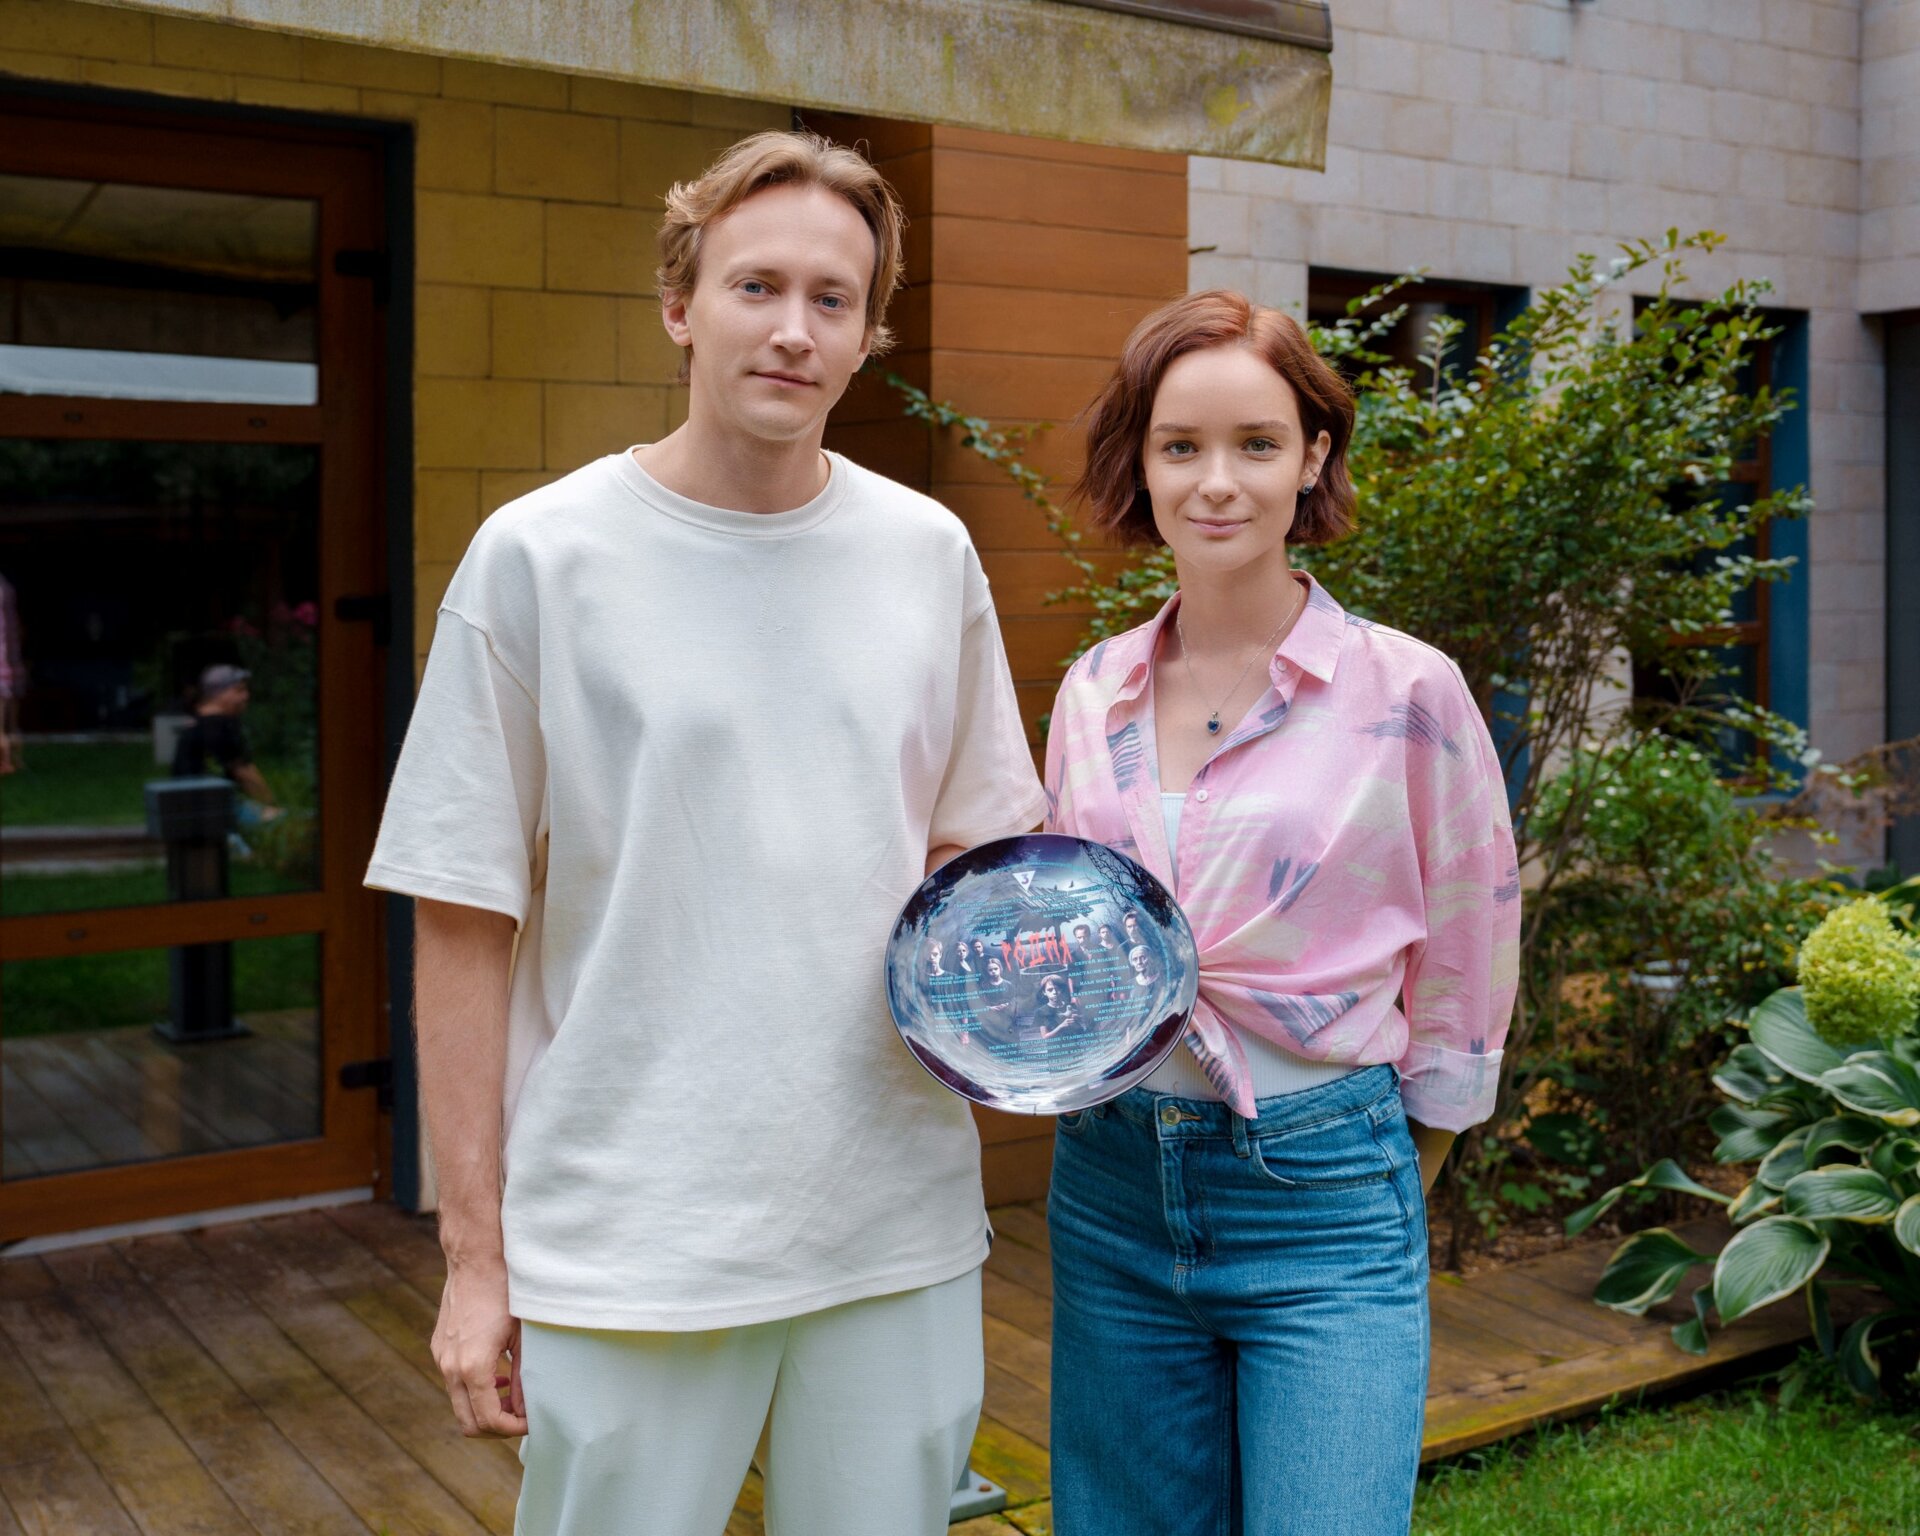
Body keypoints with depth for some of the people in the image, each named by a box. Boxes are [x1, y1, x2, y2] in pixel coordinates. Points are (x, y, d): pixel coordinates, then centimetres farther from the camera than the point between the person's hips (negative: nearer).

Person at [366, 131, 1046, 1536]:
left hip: (903, 1223, 3)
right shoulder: (539, 555, -6)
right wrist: (475, 1253, -5)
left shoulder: (928, 552, 4)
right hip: (630, 1244, -3)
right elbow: (466, 926, -4)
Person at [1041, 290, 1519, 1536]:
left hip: (1324, 1203, -4)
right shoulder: (1093, 694, 4)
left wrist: (1378, 1190, 5)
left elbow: (1464, 979, 0)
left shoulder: (1409, 693, -9)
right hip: (1112, 1188, 4)